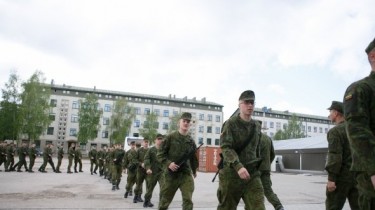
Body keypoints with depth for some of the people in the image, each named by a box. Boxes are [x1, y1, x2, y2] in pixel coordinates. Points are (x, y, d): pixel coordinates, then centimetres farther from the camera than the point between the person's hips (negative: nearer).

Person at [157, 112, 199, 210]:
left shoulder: (191, 141, 7)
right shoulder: (170, 137, -4)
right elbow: (160, 154, -4)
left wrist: (194, 171, 27)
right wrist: (168, 163, -18)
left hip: (186, 174, 2)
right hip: (170, 174, -2)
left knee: (188, 200, -6)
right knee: (165, 200, 11)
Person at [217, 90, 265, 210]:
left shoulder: (257, 126, 11)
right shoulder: (231, 123, -6)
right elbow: (225, 147, -17)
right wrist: (238, 166, -30)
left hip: (252, 174, 4)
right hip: (231, 173, -4)